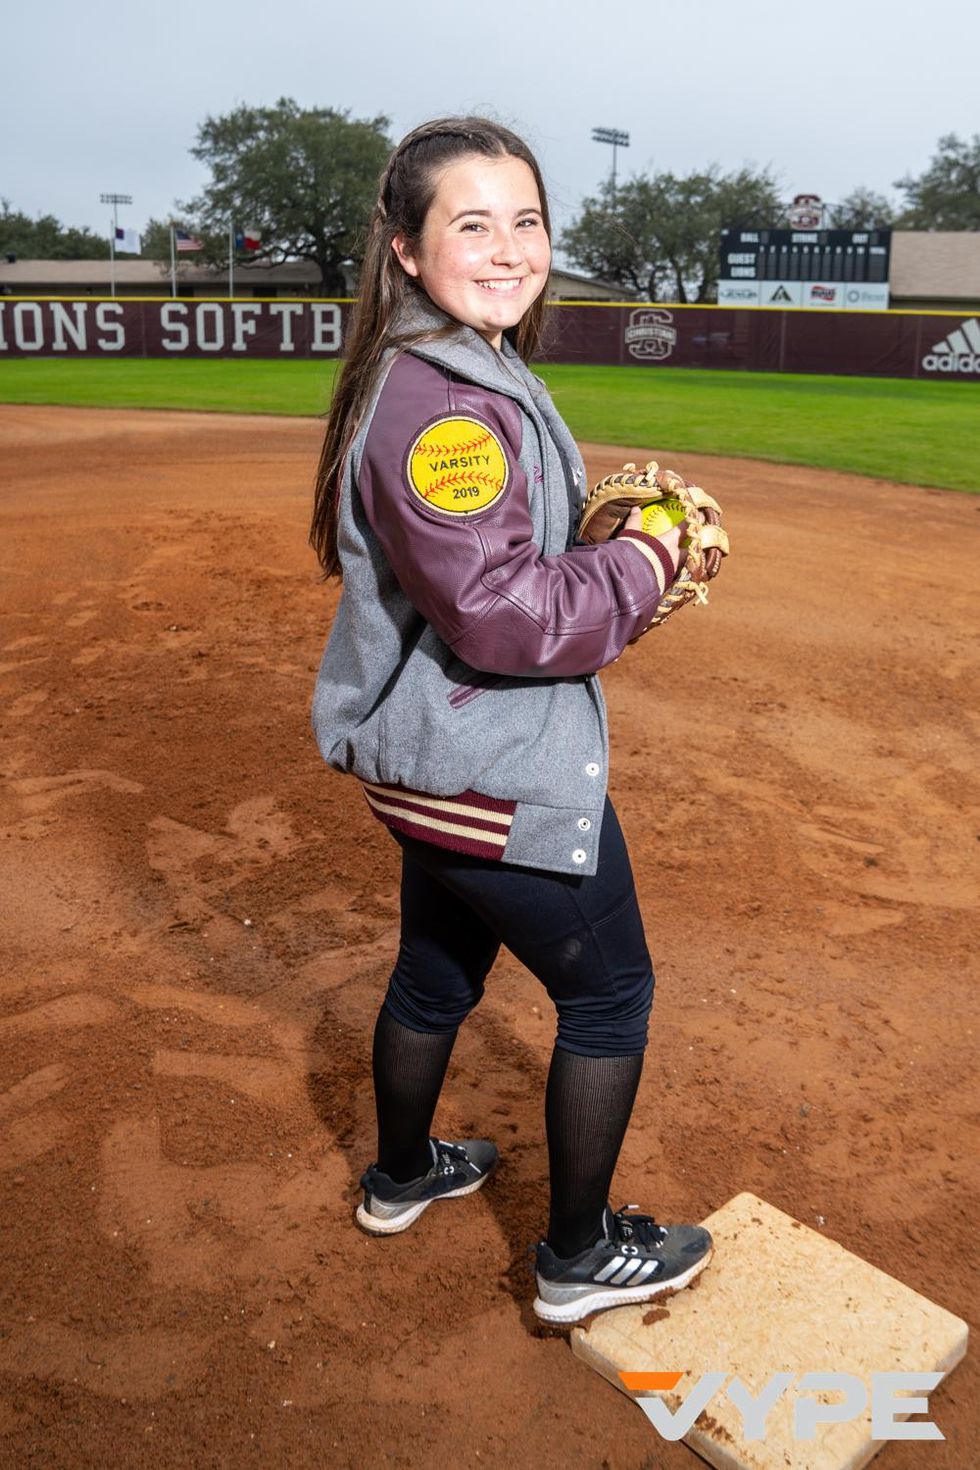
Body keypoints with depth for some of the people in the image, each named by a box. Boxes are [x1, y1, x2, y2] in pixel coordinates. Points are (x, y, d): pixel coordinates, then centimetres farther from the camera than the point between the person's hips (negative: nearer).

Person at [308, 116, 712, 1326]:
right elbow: (501, 614, -29)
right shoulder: (443, 405, -24)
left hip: (438, 759, 10)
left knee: (437, 975, 26)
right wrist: (644, 566, -15)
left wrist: (623, 549, 2)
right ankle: (579, 1257, 29)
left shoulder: (475, 375, 10)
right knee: (609, 995, 9)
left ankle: (401, 1178, 50)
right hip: (501, 778, -10)